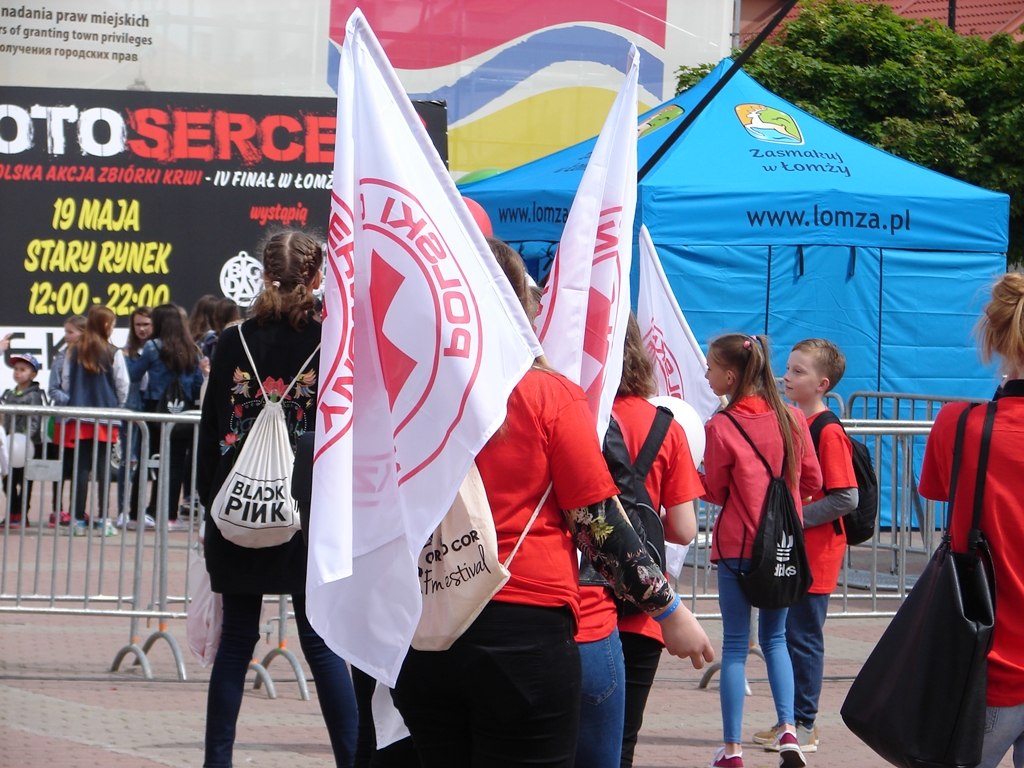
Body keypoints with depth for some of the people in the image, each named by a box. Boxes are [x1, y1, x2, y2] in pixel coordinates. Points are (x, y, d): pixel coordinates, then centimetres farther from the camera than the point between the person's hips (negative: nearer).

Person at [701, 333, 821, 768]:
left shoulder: (721, 427, -13)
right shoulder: (792, 419, -1)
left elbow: (714, 492, -6)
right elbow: (812, 480, 6)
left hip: (737, 546, -4)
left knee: (735, 646, 4)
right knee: (775, 638, 17)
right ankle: (788, 729, 1)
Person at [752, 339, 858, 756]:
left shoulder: (829, 432, -15)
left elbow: (846, 498, -19)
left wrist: (795, 518, -17)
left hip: (815, 553, -8)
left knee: (803, 636, -3)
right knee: (781, 634, 12)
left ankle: (803, 728, 5)